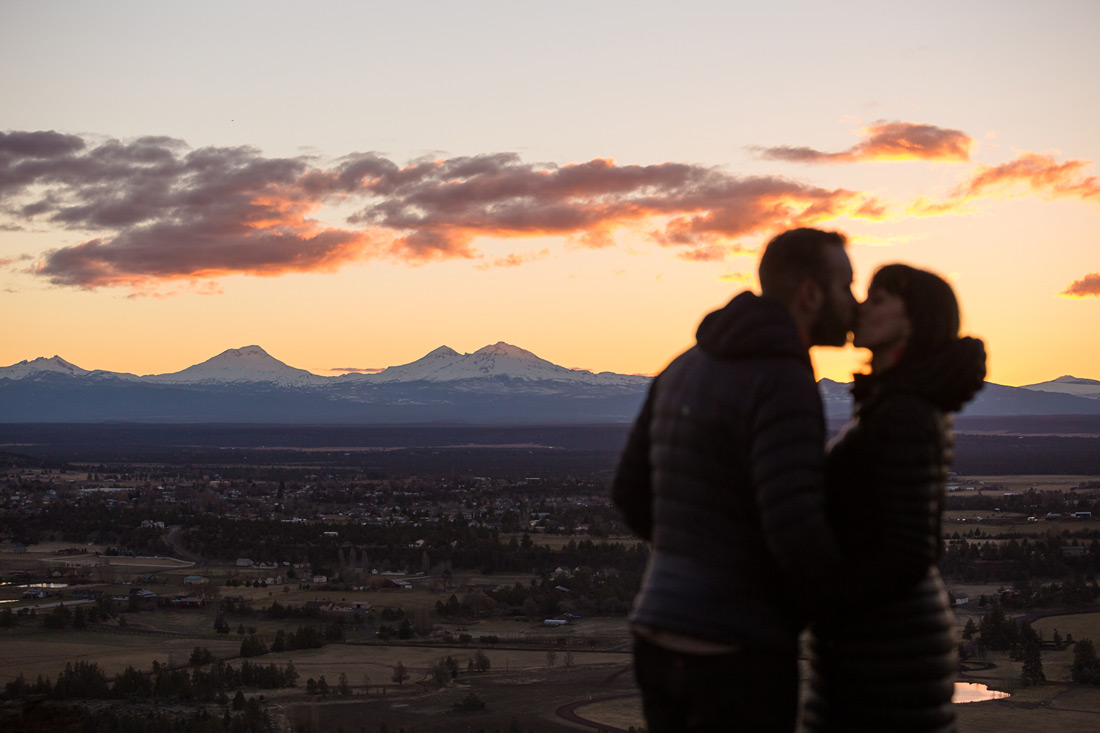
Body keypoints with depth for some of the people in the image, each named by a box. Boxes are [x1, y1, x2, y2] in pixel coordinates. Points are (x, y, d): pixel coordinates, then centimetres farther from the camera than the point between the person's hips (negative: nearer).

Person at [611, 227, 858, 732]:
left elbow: (631, 491, 15)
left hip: (661, 640, 8)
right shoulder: (783, 385, -17)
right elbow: (796, 528, -26)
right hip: (737, 656, -8)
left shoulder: (689, 367, 10)